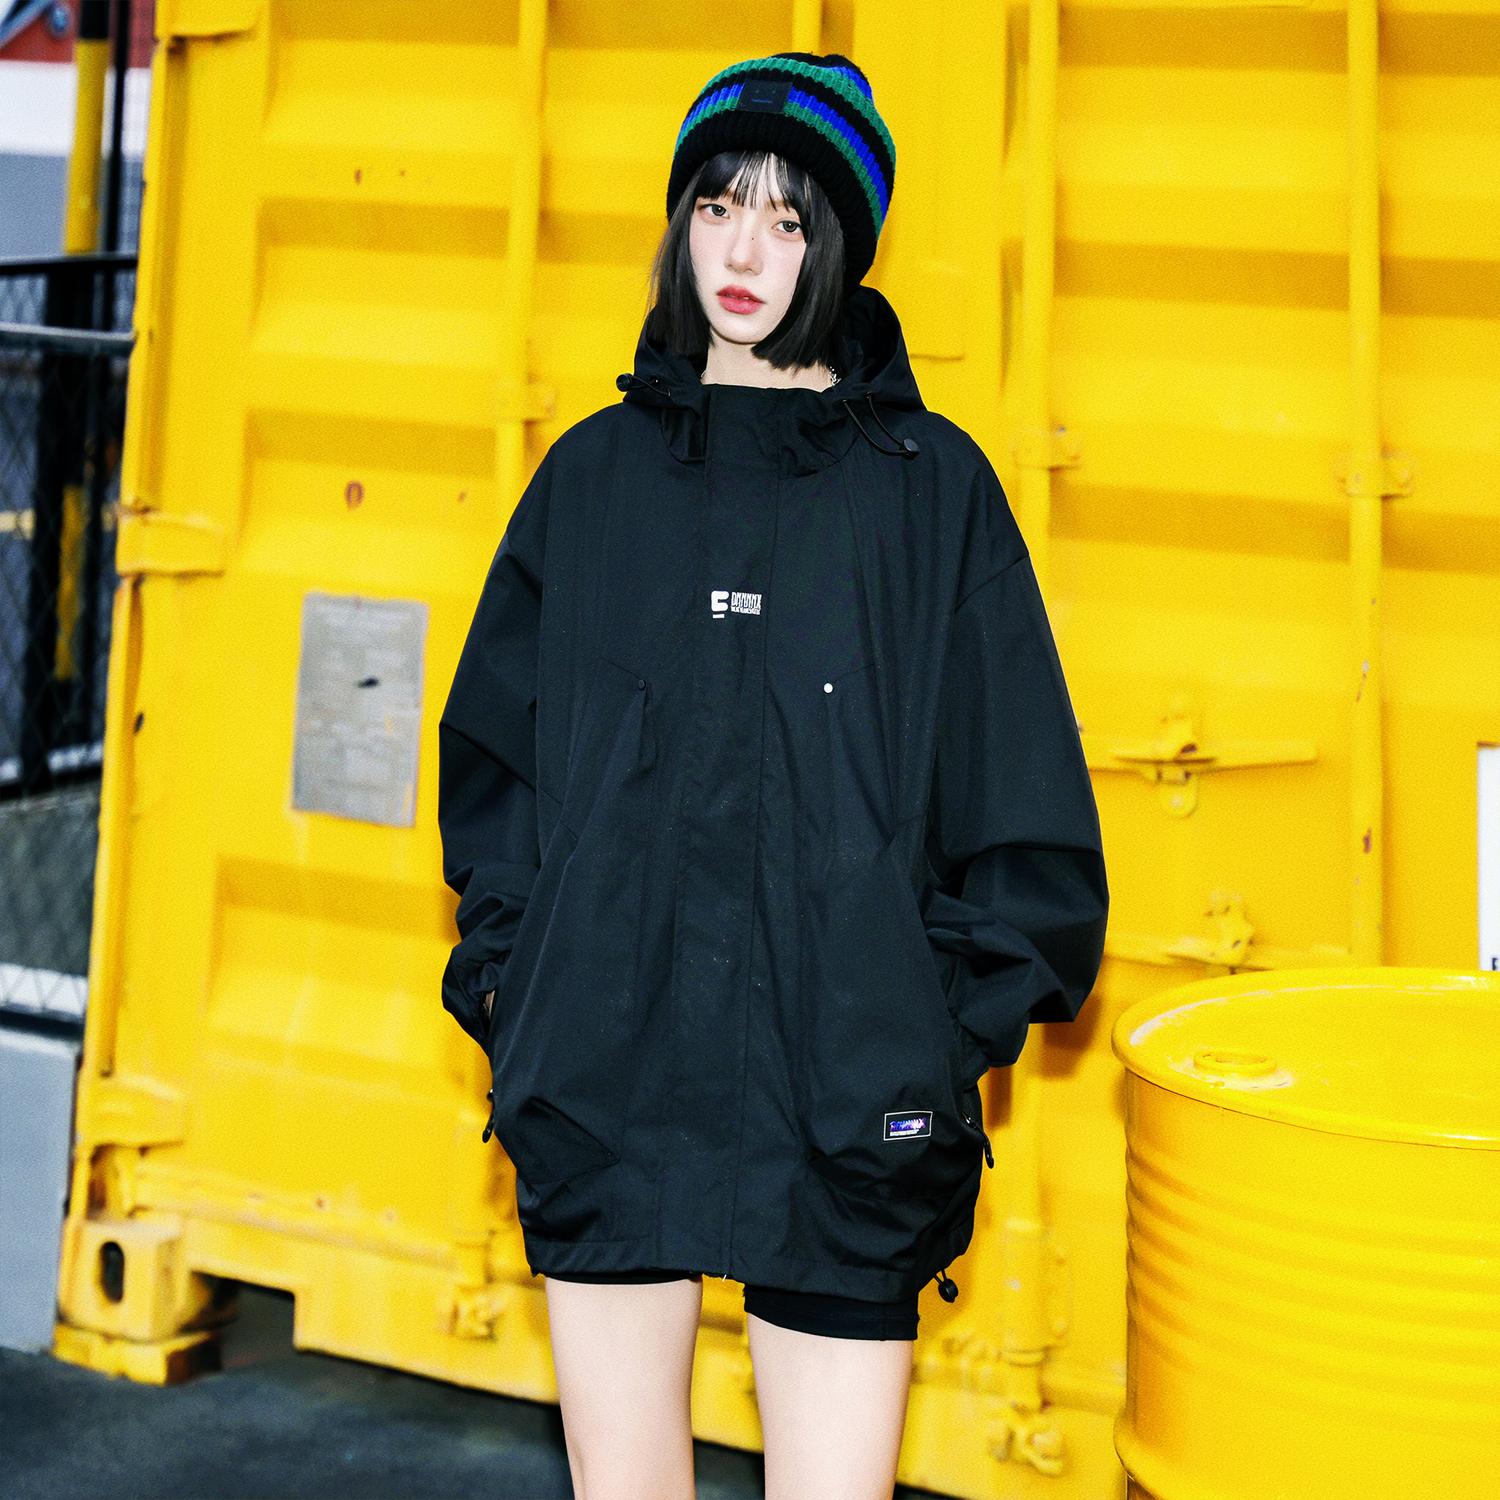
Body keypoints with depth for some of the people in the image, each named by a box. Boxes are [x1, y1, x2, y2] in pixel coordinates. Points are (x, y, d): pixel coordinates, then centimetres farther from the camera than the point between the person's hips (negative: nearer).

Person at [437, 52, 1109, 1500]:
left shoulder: (930, 483, 3)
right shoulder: (596, 473, 10)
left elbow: (1022, 803, 3)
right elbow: (490, 756, 14)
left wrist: (953, 1027, -3)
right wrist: (508, 976, 5)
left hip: (845, 1107, -2)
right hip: (603, 1081, 2)